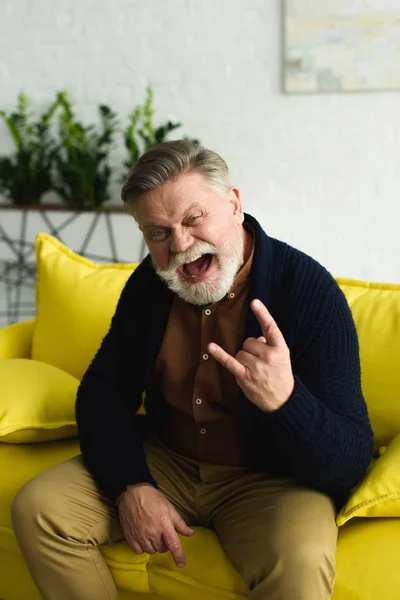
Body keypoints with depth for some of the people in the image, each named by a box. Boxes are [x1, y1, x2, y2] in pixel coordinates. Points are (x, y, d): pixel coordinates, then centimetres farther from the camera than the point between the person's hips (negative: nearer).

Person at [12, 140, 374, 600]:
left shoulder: (309, 289, -20)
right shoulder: (149, 283, -3)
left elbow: (351, 462, -23)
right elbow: (103, 389, 4)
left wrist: (284, 399, -45)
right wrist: (130, 487, -14)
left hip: (268, 480, -4)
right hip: (165, 462, 5)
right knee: (36, 509, -11)